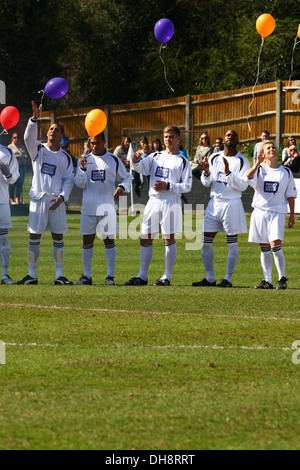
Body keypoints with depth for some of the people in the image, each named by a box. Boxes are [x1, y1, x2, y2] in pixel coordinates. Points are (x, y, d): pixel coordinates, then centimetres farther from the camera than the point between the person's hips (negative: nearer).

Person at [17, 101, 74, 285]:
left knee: (58, 239, 1)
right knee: (34, 238, 0)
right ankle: (32, 275, 6)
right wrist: (35, 118, -29)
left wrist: (62, 197, -9)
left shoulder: (65, 157, 8)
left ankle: (59, 276, 5)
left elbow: (69, 179, 6)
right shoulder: (38, 149, 5)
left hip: (57, 202, 1)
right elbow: (29, 137, -14)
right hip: (38, 199, -1)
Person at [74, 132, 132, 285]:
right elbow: (79, 184, 2)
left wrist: (122, 187, -9)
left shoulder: (114, 160, 4)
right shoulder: (85, 159, 7)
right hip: (89, 207, 1)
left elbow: (127, 177, 12)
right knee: (87, 241, 3)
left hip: (107, 207, -1)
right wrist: (83, 168, -15)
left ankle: (110, 276, 1)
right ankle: (87, 276, 9)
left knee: (109, 240, -2)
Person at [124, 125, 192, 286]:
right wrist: (136, 161, -21)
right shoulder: (156, 156, 15)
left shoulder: (182, 161, 3)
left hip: (171, 202, -4)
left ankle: (167, 277, 1)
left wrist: (168, 186, -12)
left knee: (169, 239, -4)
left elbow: (187, 186, -1)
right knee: (145, 238, 3)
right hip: (153, 201, 4)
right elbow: (141, 167, 1)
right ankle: (142, 276, 9)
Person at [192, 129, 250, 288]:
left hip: (232, 204, -4)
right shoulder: (214, 158, 10)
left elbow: (243, 185, -13)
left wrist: (228, 173, -24)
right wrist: (206, 173, -10)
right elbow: (207, 183, 11)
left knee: (232, 243, -1)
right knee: (206, 242, 2)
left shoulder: (242, 161, -3)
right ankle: (210, 278, 10)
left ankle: (228, 279, 5)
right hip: (214, 203, 4)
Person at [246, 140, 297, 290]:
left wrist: (292, 215, 8)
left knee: (275, 245, -13)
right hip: (260, 212, 1)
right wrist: (258, 163, -27)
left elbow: (290, 194, 12)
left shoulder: (286, 172, 8)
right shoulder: (259, 170, 5)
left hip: (277, 212, -1)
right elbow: (247, 178, -17)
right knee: (264, 249, 4)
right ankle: (267, 280, 9)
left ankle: (282, 278, -2)